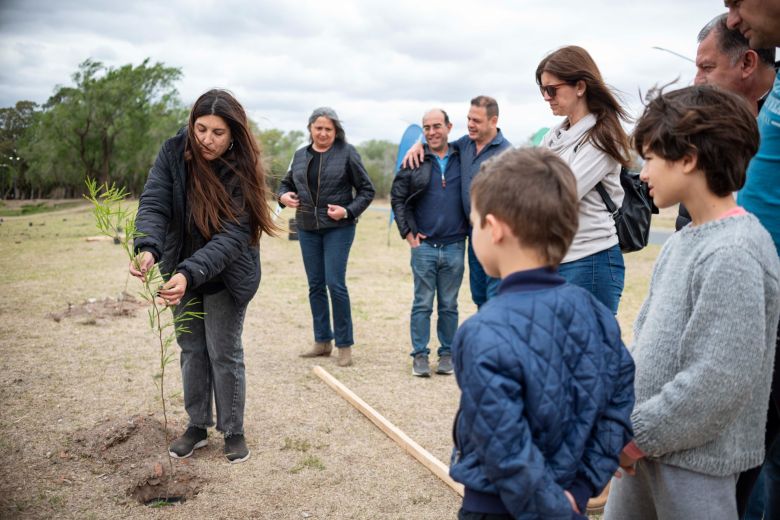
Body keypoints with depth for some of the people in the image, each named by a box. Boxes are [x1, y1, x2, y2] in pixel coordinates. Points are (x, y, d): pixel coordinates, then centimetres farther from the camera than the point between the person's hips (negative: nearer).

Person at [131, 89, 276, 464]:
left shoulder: (241, 169, -24)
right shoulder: (174, 152, -14)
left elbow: (232, 236, -31)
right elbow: (153, 204, -23)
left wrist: (190, 273, -45)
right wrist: (147, 248, -44)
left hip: (227, 276, -3)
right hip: (181, 269, 4)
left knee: (224, 354, 3)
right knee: (192, 350, 13)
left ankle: (233, 431, 20)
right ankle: (197, 426, 29)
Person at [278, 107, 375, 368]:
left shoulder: (347, 153, -4)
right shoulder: (300, 155, 9)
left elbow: (367, 190, -2)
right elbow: (286, 183, 21)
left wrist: (348, 211, -15)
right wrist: (283, 196, -1)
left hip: (338, 228, -5)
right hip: (307, 228, 5)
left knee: (335, 284, -9)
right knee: (315, 285, 9)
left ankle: (344, 344, 3)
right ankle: (322, 341, 21)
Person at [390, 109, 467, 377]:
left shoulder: (462, 160, 5)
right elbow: (397, 198, 7)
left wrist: (470, 230, 4)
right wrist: (408, 232, 2)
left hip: (454, 246, 1)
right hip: (424, 245, -1)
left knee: (449, 305, 9)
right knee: (422, 304, 4)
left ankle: (447, 354, 19)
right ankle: (420, 355, 12)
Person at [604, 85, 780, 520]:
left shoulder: (733, 254, -22)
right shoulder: (684, 240, 5)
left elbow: (719, 381, -24)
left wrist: (638, 434, -16)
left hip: (696, 459, -8)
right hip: (648, 446, 8)